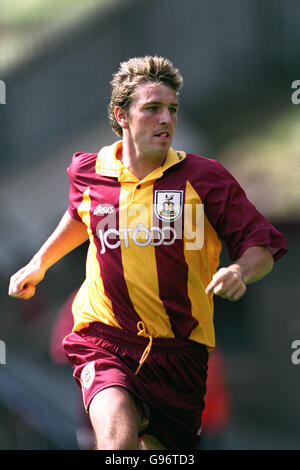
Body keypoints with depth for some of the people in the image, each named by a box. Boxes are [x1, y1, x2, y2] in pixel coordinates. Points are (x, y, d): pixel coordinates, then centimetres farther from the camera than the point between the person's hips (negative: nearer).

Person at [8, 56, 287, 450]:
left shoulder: (205, 176, -4)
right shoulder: (87, 172, 3)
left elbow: (263, 245, -1)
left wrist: (240, 272, -21)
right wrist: (39, 263, 27)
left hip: (180, 351, 1)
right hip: (105, 340, -1)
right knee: (118, 439, -29)